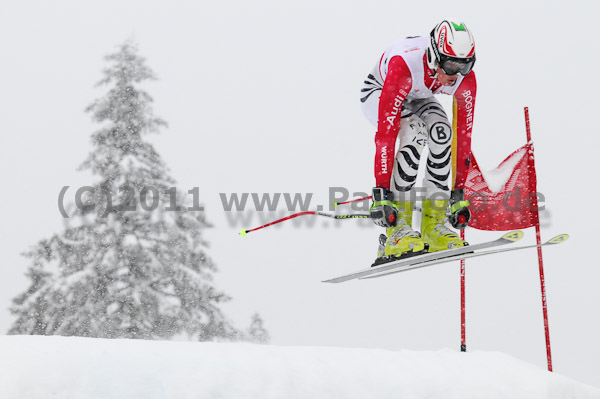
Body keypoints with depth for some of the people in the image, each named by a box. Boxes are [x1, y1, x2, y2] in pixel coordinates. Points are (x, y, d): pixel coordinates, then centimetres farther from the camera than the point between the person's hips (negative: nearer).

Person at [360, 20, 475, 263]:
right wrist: (381, 194, -44)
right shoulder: (404, 66, -41)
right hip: (378, 93, -4)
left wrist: (458, 194, -18)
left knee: (442, 132, -27)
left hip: (417, 98, 4)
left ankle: (434, 222, -19)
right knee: (415, 132, -33)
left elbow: (463, 136, -19)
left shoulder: (465, 79, -27)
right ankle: (396, 229, -31)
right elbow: (386, 133, -42)